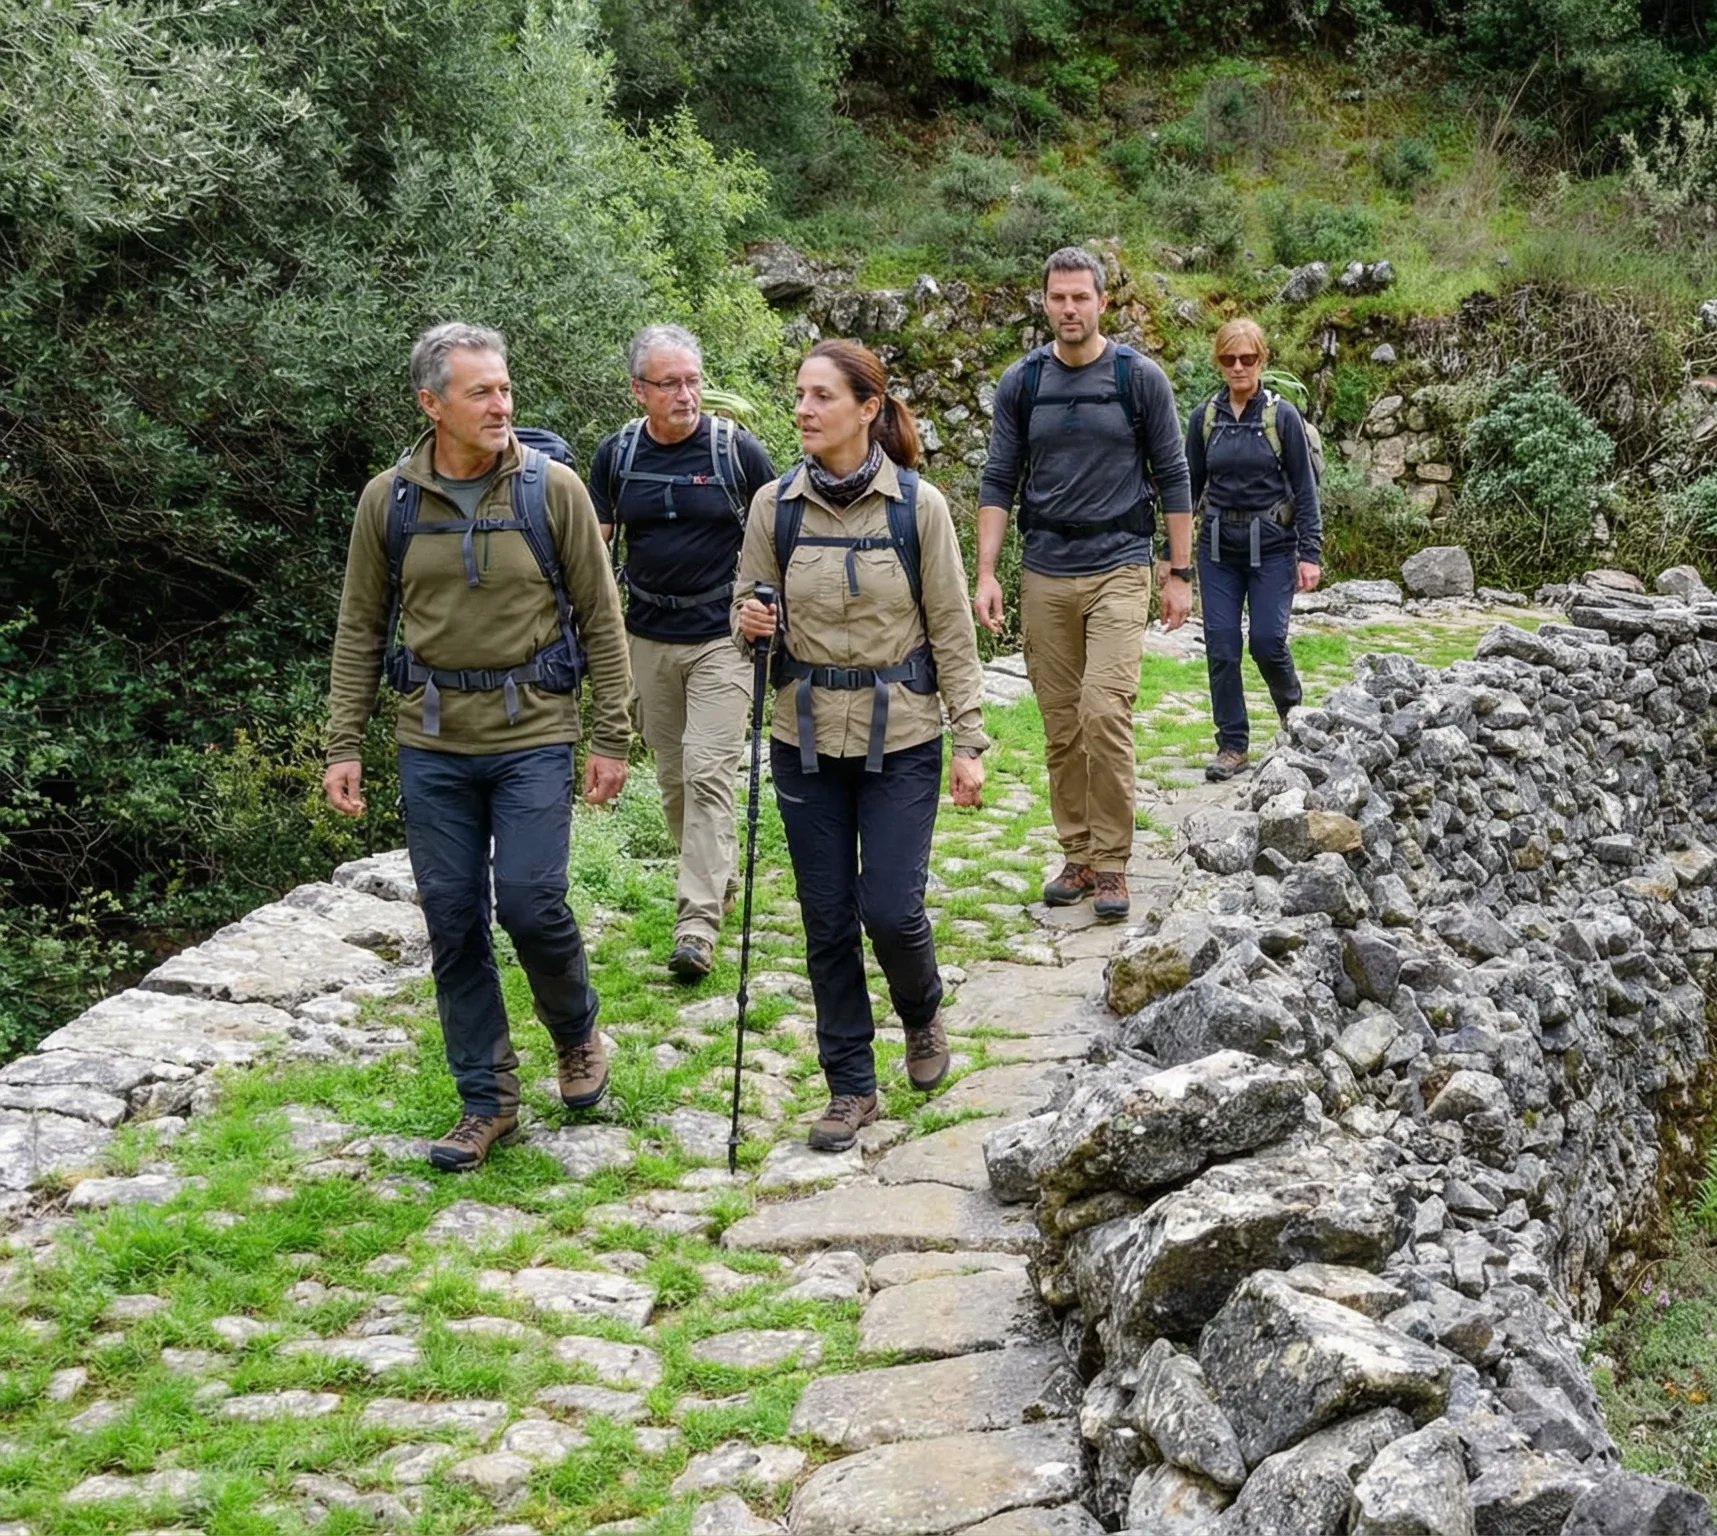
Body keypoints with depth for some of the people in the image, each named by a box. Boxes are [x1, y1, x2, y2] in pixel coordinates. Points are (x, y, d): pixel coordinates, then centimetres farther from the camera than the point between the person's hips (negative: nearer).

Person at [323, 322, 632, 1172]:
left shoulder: (552, 489, -5)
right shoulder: (388, 499, 0)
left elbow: (600, 618, 0)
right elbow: (361, 630, 7)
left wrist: (611, 737, -2)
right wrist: (342, 746, 3)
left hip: (533, 734, -2)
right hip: (432, 742, 2)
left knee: (531, 902, -8)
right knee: (452, 919, 5)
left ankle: (576, 1033, 24)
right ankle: (487, 1099, 19)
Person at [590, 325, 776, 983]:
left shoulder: (736, 449, -7)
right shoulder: (616, 453, 1)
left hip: (721, 637, -4)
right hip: (648, 638, 4)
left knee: (709, 772, -11)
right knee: (672, 775, 12)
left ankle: (697, 925, -11)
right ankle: (717, 875, 33)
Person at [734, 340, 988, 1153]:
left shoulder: (918, 505, -7)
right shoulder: (774, 505, -1)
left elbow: (951, 631, -2)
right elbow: (751, 614, 9)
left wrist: (970, 742, -4)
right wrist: (750, 624, -15)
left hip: (900, 740, -2)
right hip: (807, 741, 2)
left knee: (891, 908, -7)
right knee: (827, 920, 6)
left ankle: (922, 1012, 28)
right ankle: (850, 1086, 21)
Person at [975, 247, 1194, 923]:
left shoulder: (1139, 378, 0)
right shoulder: (1021, 382, 6)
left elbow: (1172, 479, 4)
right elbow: (999, 482, 7)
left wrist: (1180, 574, 1)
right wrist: (986, 574, -2)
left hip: (1118, 569, -3)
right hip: (1045, 575, 3)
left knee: (1104, 714, -15)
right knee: (1061, 727, 6)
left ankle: (1111, 863, -4)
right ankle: (1078, 857, 17)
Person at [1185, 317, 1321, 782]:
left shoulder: (1282, 416, -4)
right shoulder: (1204, 417, 4)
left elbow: (1305, 488, -2)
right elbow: (1189, 485, 10)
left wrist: (1309, 553, -8)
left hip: (1271, 546, -3)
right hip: (1219, 546, 3)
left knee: (1267, 641, -7)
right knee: (1220, 647, -1)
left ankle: (1296, 720, 22)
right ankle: (1232, 745, 10)